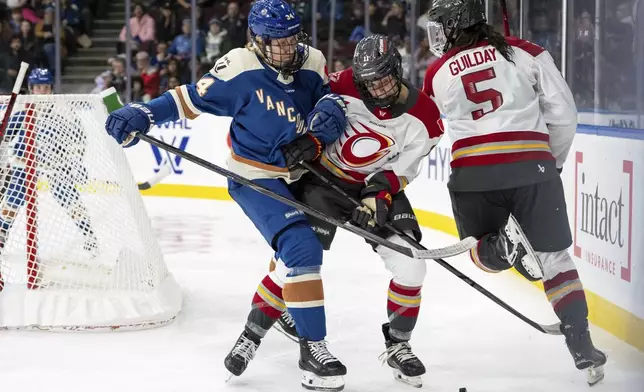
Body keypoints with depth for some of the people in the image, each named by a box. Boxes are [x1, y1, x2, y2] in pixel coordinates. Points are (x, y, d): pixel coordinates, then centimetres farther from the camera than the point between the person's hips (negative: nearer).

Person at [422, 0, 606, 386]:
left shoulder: (437, 75, 11)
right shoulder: (527, 53, 6)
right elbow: (563, 112, 5)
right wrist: (554, 161, 20)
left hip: (472, 174, 0)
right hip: (531, 168, 0)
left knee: (483, 252, 24)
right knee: (555, 259, 12)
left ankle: (502, 246, -11)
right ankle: (581, 344, 2)